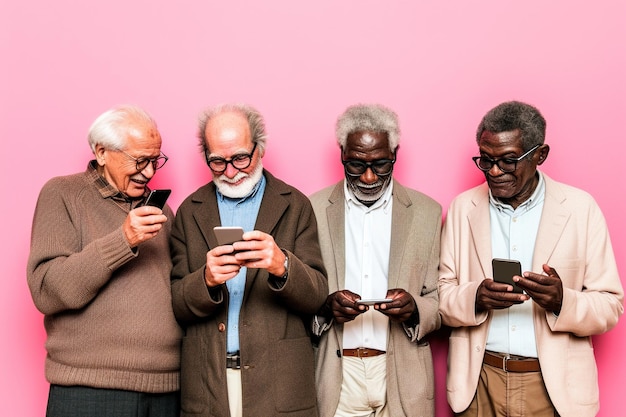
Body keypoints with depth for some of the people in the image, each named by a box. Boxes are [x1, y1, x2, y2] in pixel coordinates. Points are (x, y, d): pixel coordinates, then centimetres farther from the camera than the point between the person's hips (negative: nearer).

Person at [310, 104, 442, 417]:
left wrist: (414, 309, -18)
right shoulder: (313, 209, -1)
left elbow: (440, 302, 2)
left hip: (402, 378, 1)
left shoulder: (427, 212, 0)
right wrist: (325, 306, -18)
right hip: (335, 377, 0)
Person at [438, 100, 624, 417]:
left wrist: (563, 301, -23)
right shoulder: (463, 207, 1)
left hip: (554, 386, -1)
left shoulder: (580, 208, -4)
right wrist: (474, 298, -20)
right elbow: (442, 293, 1)